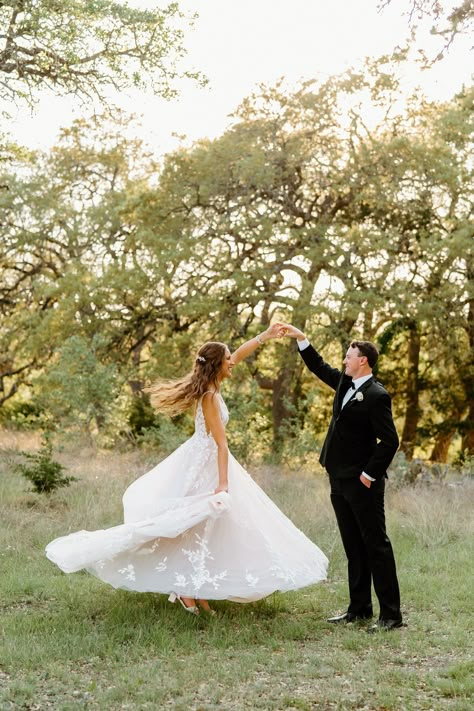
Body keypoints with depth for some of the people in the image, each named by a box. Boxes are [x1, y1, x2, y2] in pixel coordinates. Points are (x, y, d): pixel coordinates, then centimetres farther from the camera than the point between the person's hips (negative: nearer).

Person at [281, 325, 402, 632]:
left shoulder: (376, 395, -16)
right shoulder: (345, 384, 10)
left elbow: (390, 441, -19)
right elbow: (319, 367, 26)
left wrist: (370, 475, -16)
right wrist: (301, 338, 20)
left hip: (362, 483, -9)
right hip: (340, 481, 9)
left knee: (375, 544, -3)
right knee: (353, 546, 13)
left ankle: (391, 613, 3)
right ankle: (359, 608, 21)